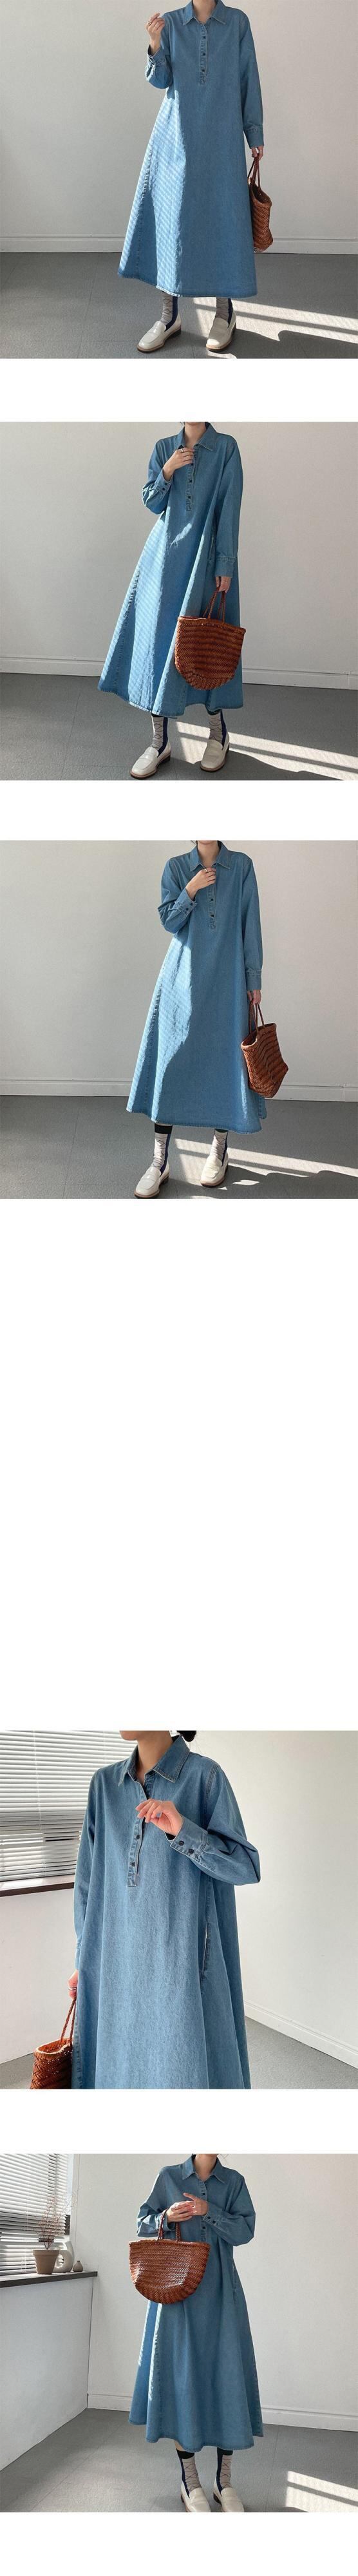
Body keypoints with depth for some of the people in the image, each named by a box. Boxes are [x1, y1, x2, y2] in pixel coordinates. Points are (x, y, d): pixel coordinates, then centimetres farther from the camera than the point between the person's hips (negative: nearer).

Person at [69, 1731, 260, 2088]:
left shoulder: (203, 1776, -7)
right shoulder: (105, 1784, 6)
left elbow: (247, 1867, -9)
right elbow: (89, 1879, 11)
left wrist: (183, 1831, -23)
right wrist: (85, 1959, 10)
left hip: (180, 1958, -4)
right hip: (119, 1961, 4)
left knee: (183, 2067, 1)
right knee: (121, 2065, 9)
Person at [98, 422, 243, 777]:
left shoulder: (226, 448, -3)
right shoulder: (164, 448, 9)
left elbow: (229, 509, -7)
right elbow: (151, 502, 10)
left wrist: (225, 564, -12)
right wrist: (167, 471, -9)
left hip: (206, 557, -3)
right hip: (166, 554, 3)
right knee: (159, 638, -1)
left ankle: (218, 733, 18)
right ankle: (159, 742, 2)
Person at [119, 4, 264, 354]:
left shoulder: (237, 22, 2)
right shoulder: (171, 23, 4)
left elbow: (248, 79, 5)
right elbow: (160, 80, -1)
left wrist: (255, 133, 4)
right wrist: (155, 47, -20)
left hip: (221, 140, -1)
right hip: (175, 138, 1)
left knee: (222, 220, 0)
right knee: (168, 220, 1)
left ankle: (225, 312, 13)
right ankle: (169, 315, 9)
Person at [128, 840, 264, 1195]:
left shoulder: (241, 866, 3)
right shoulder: (177, 868, 6)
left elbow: (251, 925, 3)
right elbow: (169, 920, 1)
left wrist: (254, 978, 1)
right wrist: (191, 890, -15)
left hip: (227, 980, 0)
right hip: (183, 978, 0)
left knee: (225, 1059, 1)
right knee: (172, 1059, -4)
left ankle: (219, 1149, 17)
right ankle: (160, 1160, -3)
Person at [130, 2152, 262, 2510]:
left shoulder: (234, 2182, 7)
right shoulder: (168, 2177, 6)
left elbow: (245, 2230, -3)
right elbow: (143, 2224, 8)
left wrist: (208, 2211, -16)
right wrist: (167, 2217, -12)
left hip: (220, 2292, 1)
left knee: (227, 2372, -3)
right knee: (182, 2372, -2)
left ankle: (224, 2480, 5)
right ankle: (189, 2479, 5)